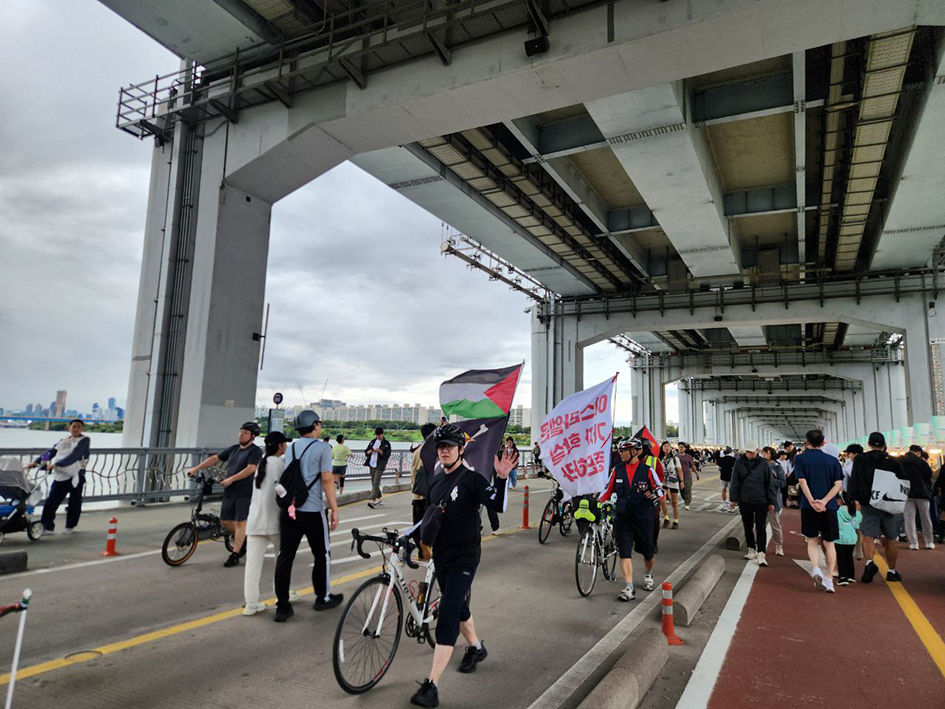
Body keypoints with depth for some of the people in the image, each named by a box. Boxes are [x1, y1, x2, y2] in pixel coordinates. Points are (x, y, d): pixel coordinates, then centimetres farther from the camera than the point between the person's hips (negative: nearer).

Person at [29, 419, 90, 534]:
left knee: (74, 502, 5)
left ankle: (70, 526, 20)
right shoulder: (64, 440, 16)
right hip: (60, 476, 5)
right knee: (50, 502, -1)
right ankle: (47, 527, 7)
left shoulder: (84, 440, -4)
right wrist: (36, 462, -1)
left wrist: (56, 464, -24)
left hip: (76, 476, -5)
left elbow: (74, 456, -16)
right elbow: (51, 452, 11)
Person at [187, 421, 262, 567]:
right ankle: (243, 540, 32)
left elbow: (250, 469, -21)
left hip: (245, 493, -7)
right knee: (225, 521, 10)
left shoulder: (255, 451, -9)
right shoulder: (234, 448, 13)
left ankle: (234, 556, 7)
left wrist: (231, 479, -25)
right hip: (229, 492, 7)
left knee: (240, 523, -2)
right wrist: (196, 468, 10)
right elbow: (215, 459, 16)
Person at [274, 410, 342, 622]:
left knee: (285, 557, 6)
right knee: (322, 555, 12)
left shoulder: (291, 448, 14)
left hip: (288, 510, 6)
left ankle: (282, 606, 10)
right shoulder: (322, 447, -8)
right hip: (312, 511, -6)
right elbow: (327, 480, -12)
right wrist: (334, 509, -7)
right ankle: (323, 597, 25)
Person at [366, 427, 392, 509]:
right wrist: (369, 452, -8)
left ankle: (373, 501, -16)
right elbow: (366, 452, 15)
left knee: (376, 482, -13)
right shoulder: (373, 442, 12)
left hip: (380, 465, -6)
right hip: (372, 464, 6)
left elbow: (387, 455, -8)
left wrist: (379, 451, -20)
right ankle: (379, 498, 25)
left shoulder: (386, 443, -2)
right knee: (373, 483, 11)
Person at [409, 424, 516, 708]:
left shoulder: (472, 479, -12)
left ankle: (431, 686, -8)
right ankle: (476, 647, 49)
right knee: (458, 607, 22)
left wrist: (502, 477, -36)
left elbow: (498, 506, -23)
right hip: (441, 556, 7)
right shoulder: (436, 483, 9)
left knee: (447, 617, -12)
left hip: (464, 558, -7)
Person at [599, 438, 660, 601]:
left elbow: (660, 490, -1)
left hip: (643, 518, -1)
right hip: (623, 517, 2)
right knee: (624, 553, -7)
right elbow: (608, 490, 8)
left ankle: (648, 575, 42)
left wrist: (655, 494, -24)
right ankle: (629, 589, -5)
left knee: (647, 552, 12)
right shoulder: (617, 469, 3)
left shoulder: (647, 470, -5)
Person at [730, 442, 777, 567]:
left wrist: (771, 501, 1)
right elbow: (735, 482, 5)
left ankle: (761, 554, -1)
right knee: (748, 527, 13)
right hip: (745, 501, 3)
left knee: (761, 528, -3)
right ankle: (752, 550, 27)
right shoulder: (739, 463, 0)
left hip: (761, 501, -2)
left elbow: (769, 483, 1)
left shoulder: (763, 463, -3)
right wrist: (734, 498, 2)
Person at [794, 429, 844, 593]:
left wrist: (812, 502, -14)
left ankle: (816, 569, -11)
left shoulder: (800, 459, 1)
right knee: (829, 543, 12)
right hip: (829, 507, 1)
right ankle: (829, 579, 10)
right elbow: (838, 484, -4)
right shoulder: (832, 460, 6)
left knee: (812, 540, 11)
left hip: (808, 506, -1)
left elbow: (802, 481, -11)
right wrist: (824, 501, -11)